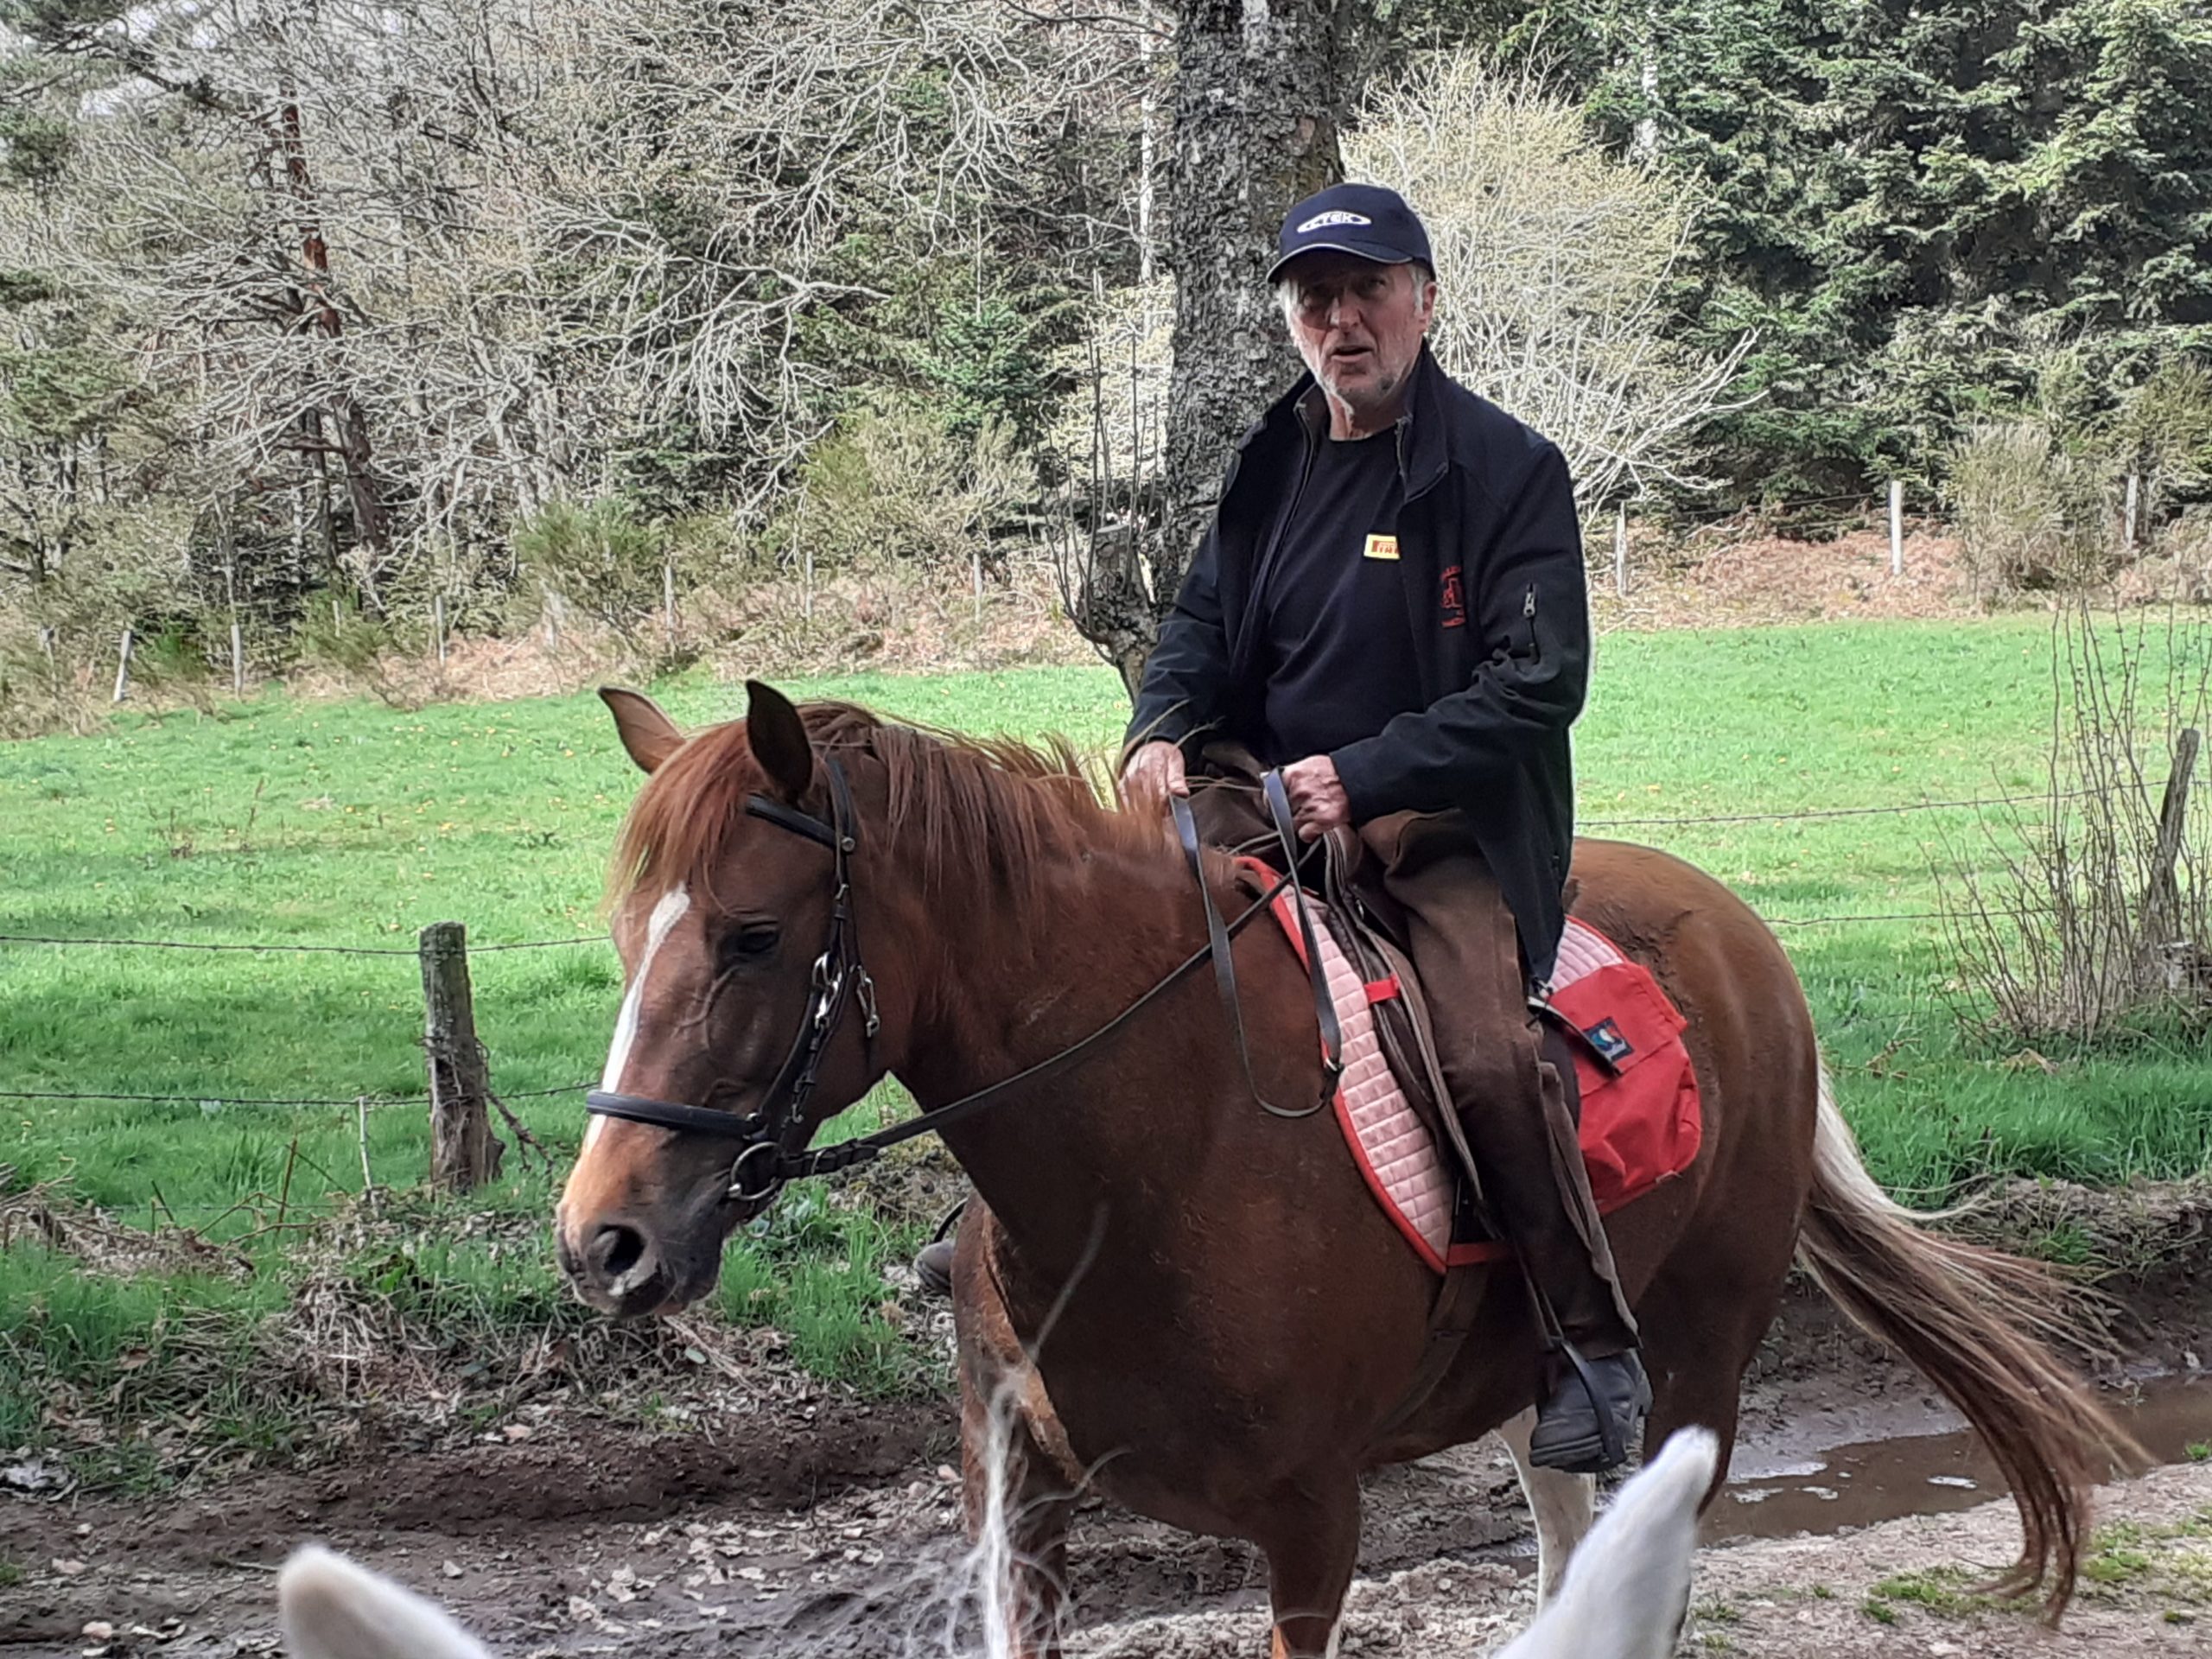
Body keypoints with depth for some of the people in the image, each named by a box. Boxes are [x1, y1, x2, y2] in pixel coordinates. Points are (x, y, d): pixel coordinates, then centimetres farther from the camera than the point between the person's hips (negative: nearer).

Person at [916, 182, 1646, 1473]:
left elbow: (1538, 684, -13)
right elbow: (1206, 626, 17)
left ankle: (1597, 1349, -13)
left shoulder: (1510, 470, -6)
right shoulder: (1277, 464, 12)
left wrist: (1366, 775, -22)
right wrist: (1164, 729, -6)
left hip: (1454, 832, -6)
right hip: (1277, 812, 6)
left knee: (1493, 1054, -28)